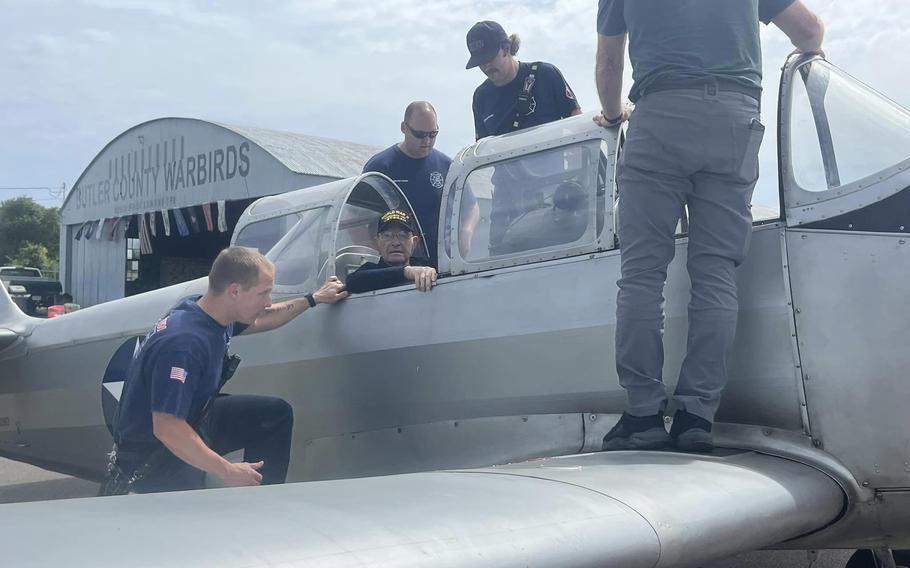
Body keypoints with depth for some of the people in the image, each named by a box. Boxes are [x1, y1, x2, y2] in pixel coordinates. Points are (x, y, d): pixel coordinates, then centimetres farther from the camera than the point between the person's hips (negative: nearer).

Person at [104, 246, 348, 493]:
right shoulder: (184, 343, -34)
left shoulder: (216, 314, -5)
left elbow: (258, 320, 21)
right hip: (149, 454, -9)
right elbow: (166, 428, -37)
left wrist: (314, 299, 23)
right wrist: (227, 471, -31)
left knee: (277, 414, 9)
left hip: (192, 419, 10)